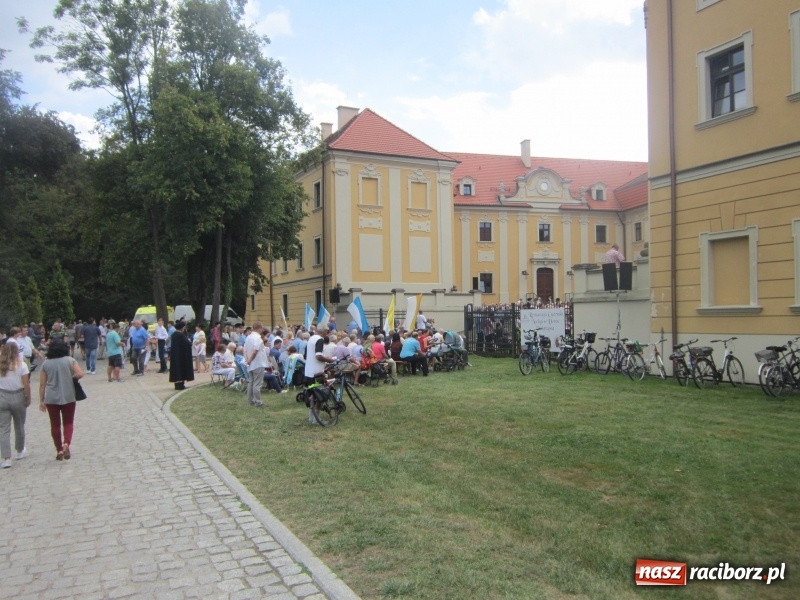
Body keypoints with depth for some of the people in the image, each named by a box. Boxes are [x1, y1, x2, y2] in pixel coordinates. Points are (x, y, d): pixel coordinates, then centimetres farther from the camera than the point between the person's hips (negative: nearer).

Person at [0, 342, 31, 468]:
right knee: (19, 426, 18)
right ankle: (19, 452, 35)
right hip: (18, 397, 0)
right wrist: (28, 398, 2)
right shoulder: (21, 365, -7)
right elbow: (26, 384, -9)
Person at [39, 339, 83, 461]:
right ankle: (66, 444, -11)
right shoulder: (70, 360, -4)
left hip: (51, 399, 1)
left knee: (55, 424, 11)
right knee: (68, 423, 11)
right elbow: (80, 374, -16)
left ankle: (59, 450, 14)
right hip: (68, 397, -1)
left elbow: (42, 384, 2)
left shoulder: (46, 363, 2)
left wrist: (41, 401, 8)